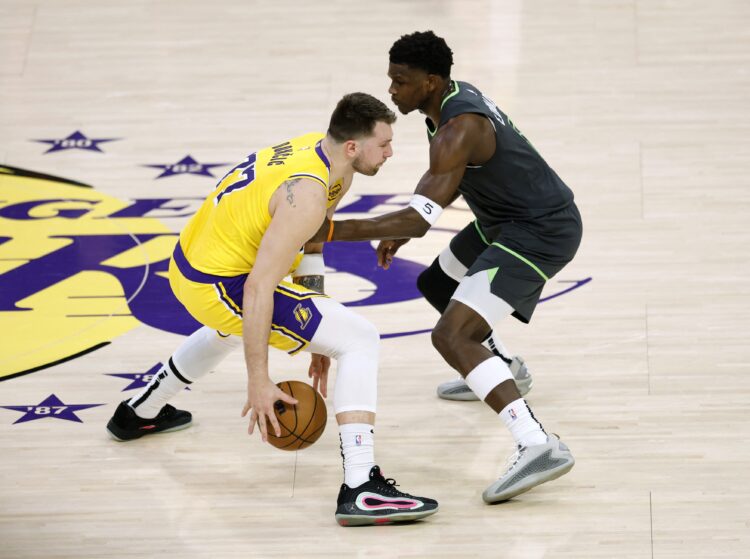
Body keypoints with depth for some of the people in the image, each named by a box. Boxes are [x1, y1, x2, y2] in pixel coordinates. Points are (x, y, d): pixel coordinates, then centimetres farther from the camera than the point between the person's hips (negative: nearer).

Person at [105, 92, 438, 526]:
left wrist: (318, 341, 13)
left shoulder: (318, 151, 2)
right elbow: (257, 288, -29)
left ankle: (140, 413, 63)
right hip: (220, 286, -10)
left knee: (234, 330, 44)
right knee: (360, 340, -14)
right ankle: (360, 490, -22)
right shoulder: (307, 195, -26)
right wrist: (259, 382, -26)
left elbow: (308, 246, 12)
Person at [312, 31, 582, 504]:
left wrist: (333, 231, -32)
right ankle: (504, 369, 53)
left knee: (452, 336, -22)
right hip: (508, 220, 11)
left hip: (543, 232, -11)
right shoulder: (454, 97, 4)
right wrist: (399, 230, 11)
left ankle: (539, 447, -34)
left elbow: (420, 220, -32)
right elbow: (447, 180, 21)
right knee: (439, 286, 29)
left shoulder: (457, 129, -27)